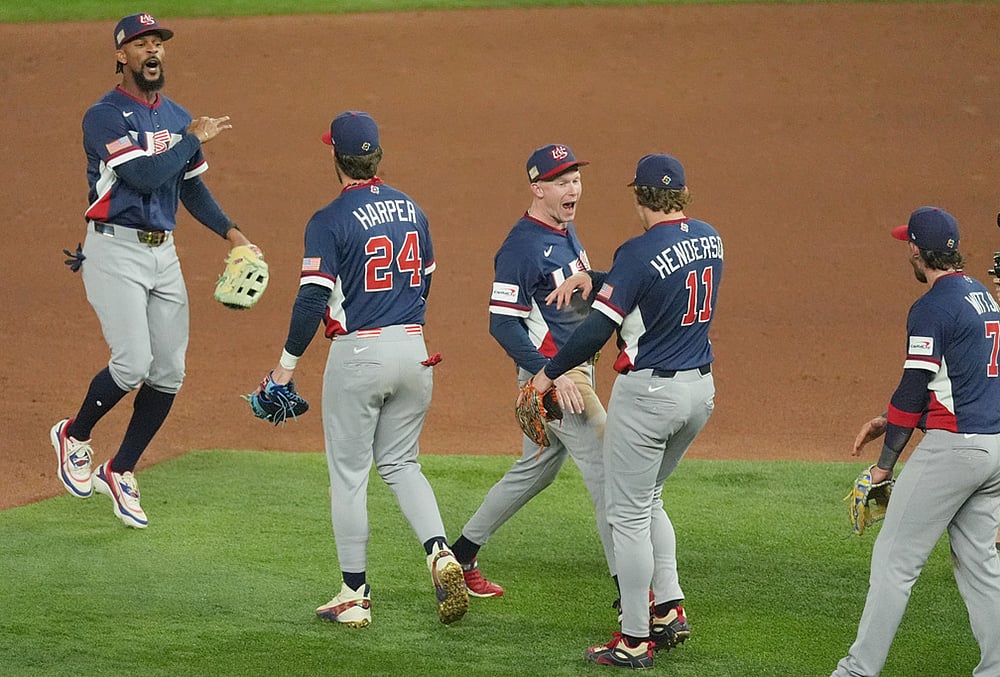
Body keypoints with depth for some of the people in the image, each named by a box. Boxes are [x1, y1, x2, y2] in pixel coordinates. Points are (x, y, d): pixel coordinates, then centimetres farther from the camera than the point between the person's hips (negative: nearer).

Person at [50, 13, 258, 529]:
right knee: (133, 362, -16)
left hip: (163, 253, 7)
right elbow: (144, 176, -22)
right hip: (114, 250, -7)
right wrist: (193, 139, -12)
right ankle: (74, 437, 11)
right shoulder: (104, 117, -11)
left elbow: (191, 187, 19)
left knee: (168, 372, 2)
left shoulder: (176, 117, 13)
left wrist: (230, 232, 6)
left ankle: (120, 471, 16)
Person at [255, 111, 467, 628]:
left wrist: (287, 362, -7)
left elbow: (312, 299, -17)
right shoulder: (412, 210, 7)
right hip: (413, 351, 6)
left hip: (358, 353, -6)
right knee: (400, 464, 18)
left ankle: (355, 596, 8)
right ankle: (440, 552, -5)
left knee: (349, 473, 5)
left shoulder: (330, 221, -12)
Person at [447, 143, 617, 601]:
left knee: (535, 471, 19)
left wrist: (588, 278, 1)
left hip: (574, 370, 10)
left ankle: (461, 556, 30)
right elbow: (503, 323, -20)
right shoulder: (522, 246, -17)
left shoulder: (565, 231, 12)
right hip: (548, 373, -10)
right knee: (607, 473, -11)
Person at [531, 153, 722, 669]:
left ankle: (635, 641, 3)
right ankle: (668, 608, 19)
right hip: (701, 390, 8)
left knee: (629, 513, 2)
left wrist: (549, 372, -7)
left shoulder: (640, 253, -18)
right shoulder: (709, 239, 5)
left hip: (648, 393, -8)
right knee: (647, 499, 24)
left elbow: (598, 329, -19)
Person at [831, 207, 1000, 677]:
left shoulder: (932, 308, -12)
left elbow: (914, 388, -14)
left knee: (895, 559, -4)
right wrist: (888, 421, 21)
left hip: (952, 445, -9)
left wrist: (885, 463, -9)